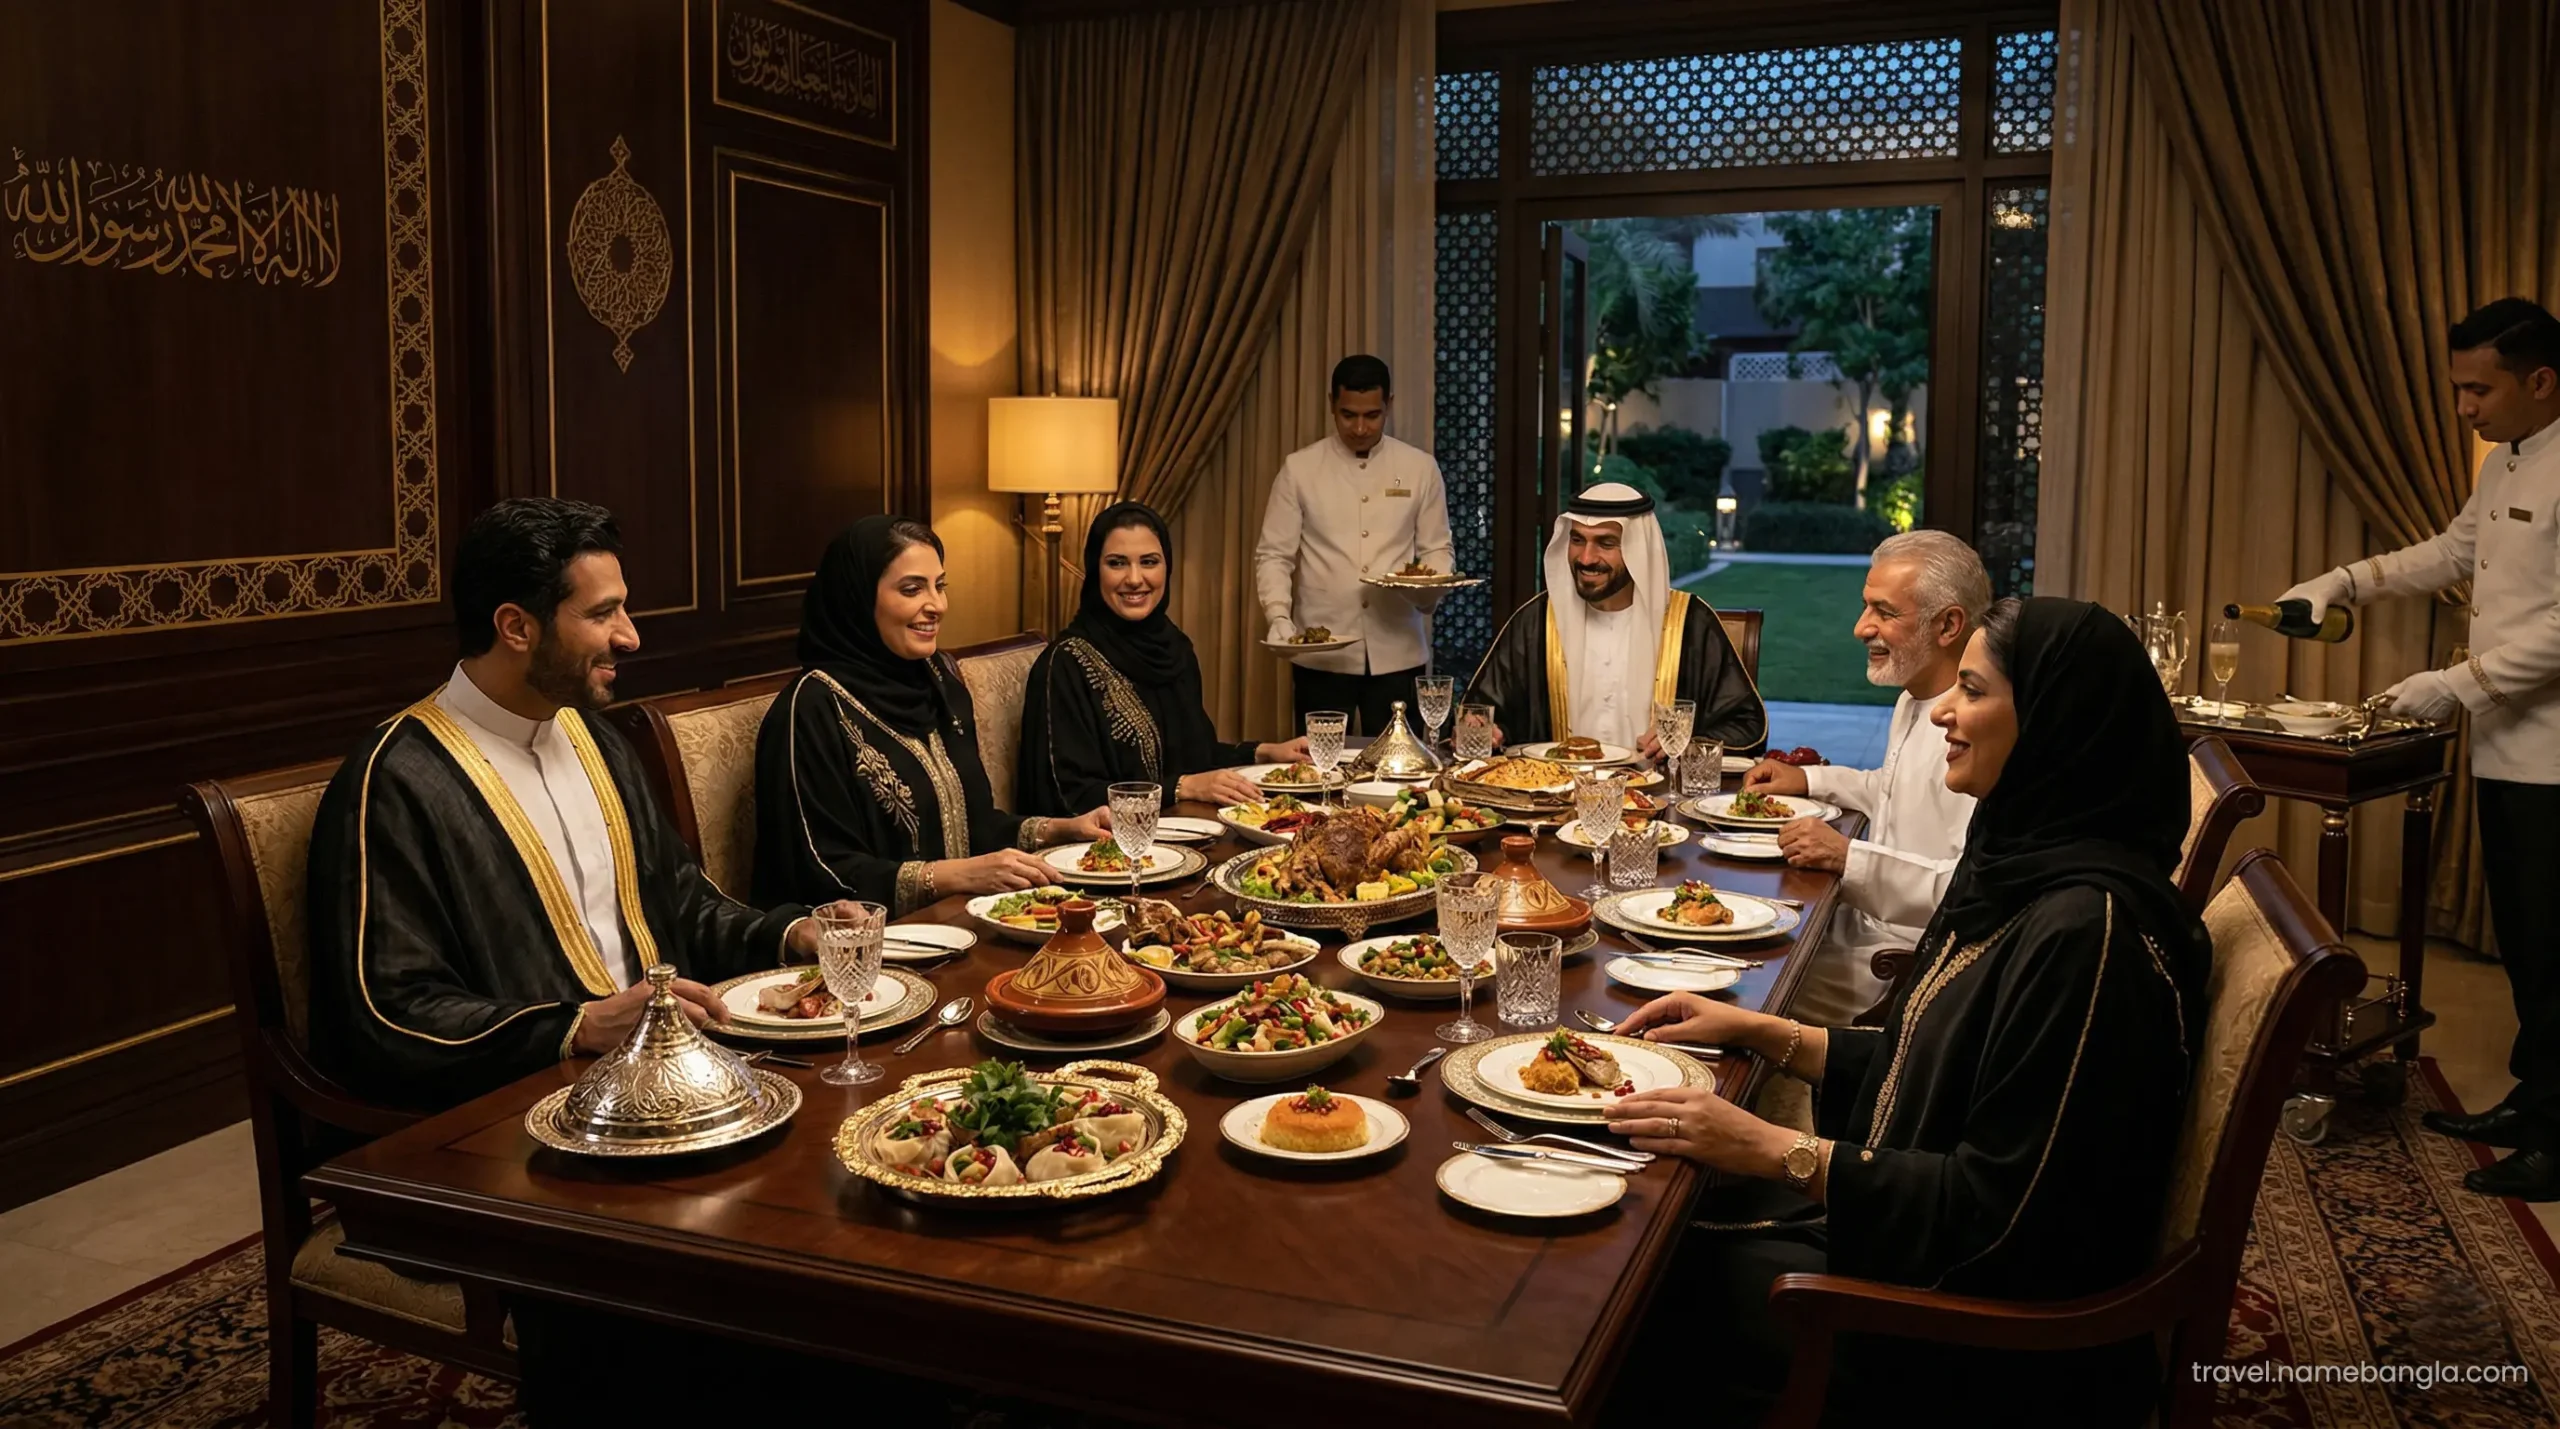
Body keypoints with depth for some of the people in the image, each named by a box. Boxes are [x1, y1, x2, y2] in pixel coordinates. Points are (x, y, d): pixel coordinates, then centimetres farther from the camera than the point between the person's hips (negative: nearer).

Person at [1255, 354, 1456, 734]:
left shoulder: (1420, 468, 5)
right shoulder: (1299, 468, 1)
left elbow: (1437, 550, 8)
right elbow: (1274, 555, -1)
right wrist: (1280, 619, -17)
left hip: (1397, 654, 1)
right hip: (1320, 655, -1)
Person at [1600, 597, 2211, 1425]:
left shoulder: (2087, 929, -27)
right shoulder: (2022, 863, 2)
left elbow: (1994, 1211, -24)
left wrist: (1771, 1150, -22)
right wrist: (1759, 1031, 5)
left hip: (1984, 1309, -8)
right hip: (1918, 1222, 8)